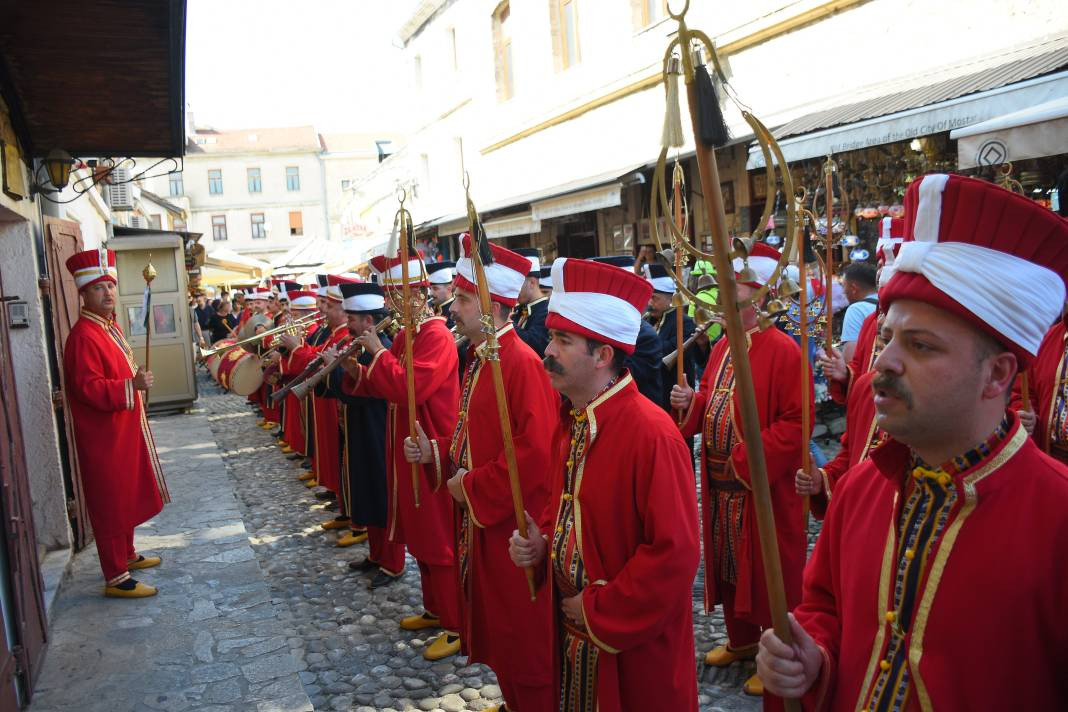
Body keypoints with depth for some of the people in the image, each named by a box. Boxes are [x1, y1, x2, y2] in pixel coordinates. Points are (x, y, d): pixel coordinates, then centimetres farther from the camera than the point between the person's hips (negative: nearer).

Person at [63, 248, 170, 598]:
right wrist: (132, 385, -35)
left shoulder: (109, 326, 10)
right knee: (111, 504, -1)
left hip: (124, 429, 10)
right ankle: (116, 578, 8)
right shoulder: (83, 336, -21)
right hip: (104, 437, -10)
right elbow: (88, 388, -27)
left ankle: (127, 554, 37)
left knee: (128, 497, 21)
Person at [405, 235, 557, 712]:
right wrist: (437, 451, 3)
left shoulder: (523, 364, -21)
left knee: (524, 639, 6)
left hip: (513, 527, -9)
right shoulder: (478, 360, 9)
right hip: (480, 522, 9)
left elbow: (536, 452, -26)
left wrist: (472, 486, -19)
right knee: (496, 627, 22)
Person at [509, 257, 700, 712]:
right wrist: (541, 541, -4)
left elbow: (675, 553, -24)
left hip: (635, 644, -7)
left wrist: (599, 610, -17)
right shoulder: (569, 422, 2)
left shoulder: (652, 434, -24)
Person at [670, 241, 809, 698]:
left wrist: (750, 458, -24)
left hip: (764, 490, -8)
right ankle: (741, 640, 38)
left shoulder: (782, 350, -16)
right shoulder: (722, 348, 10)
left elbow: (796, 421, -19)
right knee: (729, 565, 19)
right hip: (722, 484, 8)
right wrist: (691, 402, -1)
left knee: (769, 572, 6)